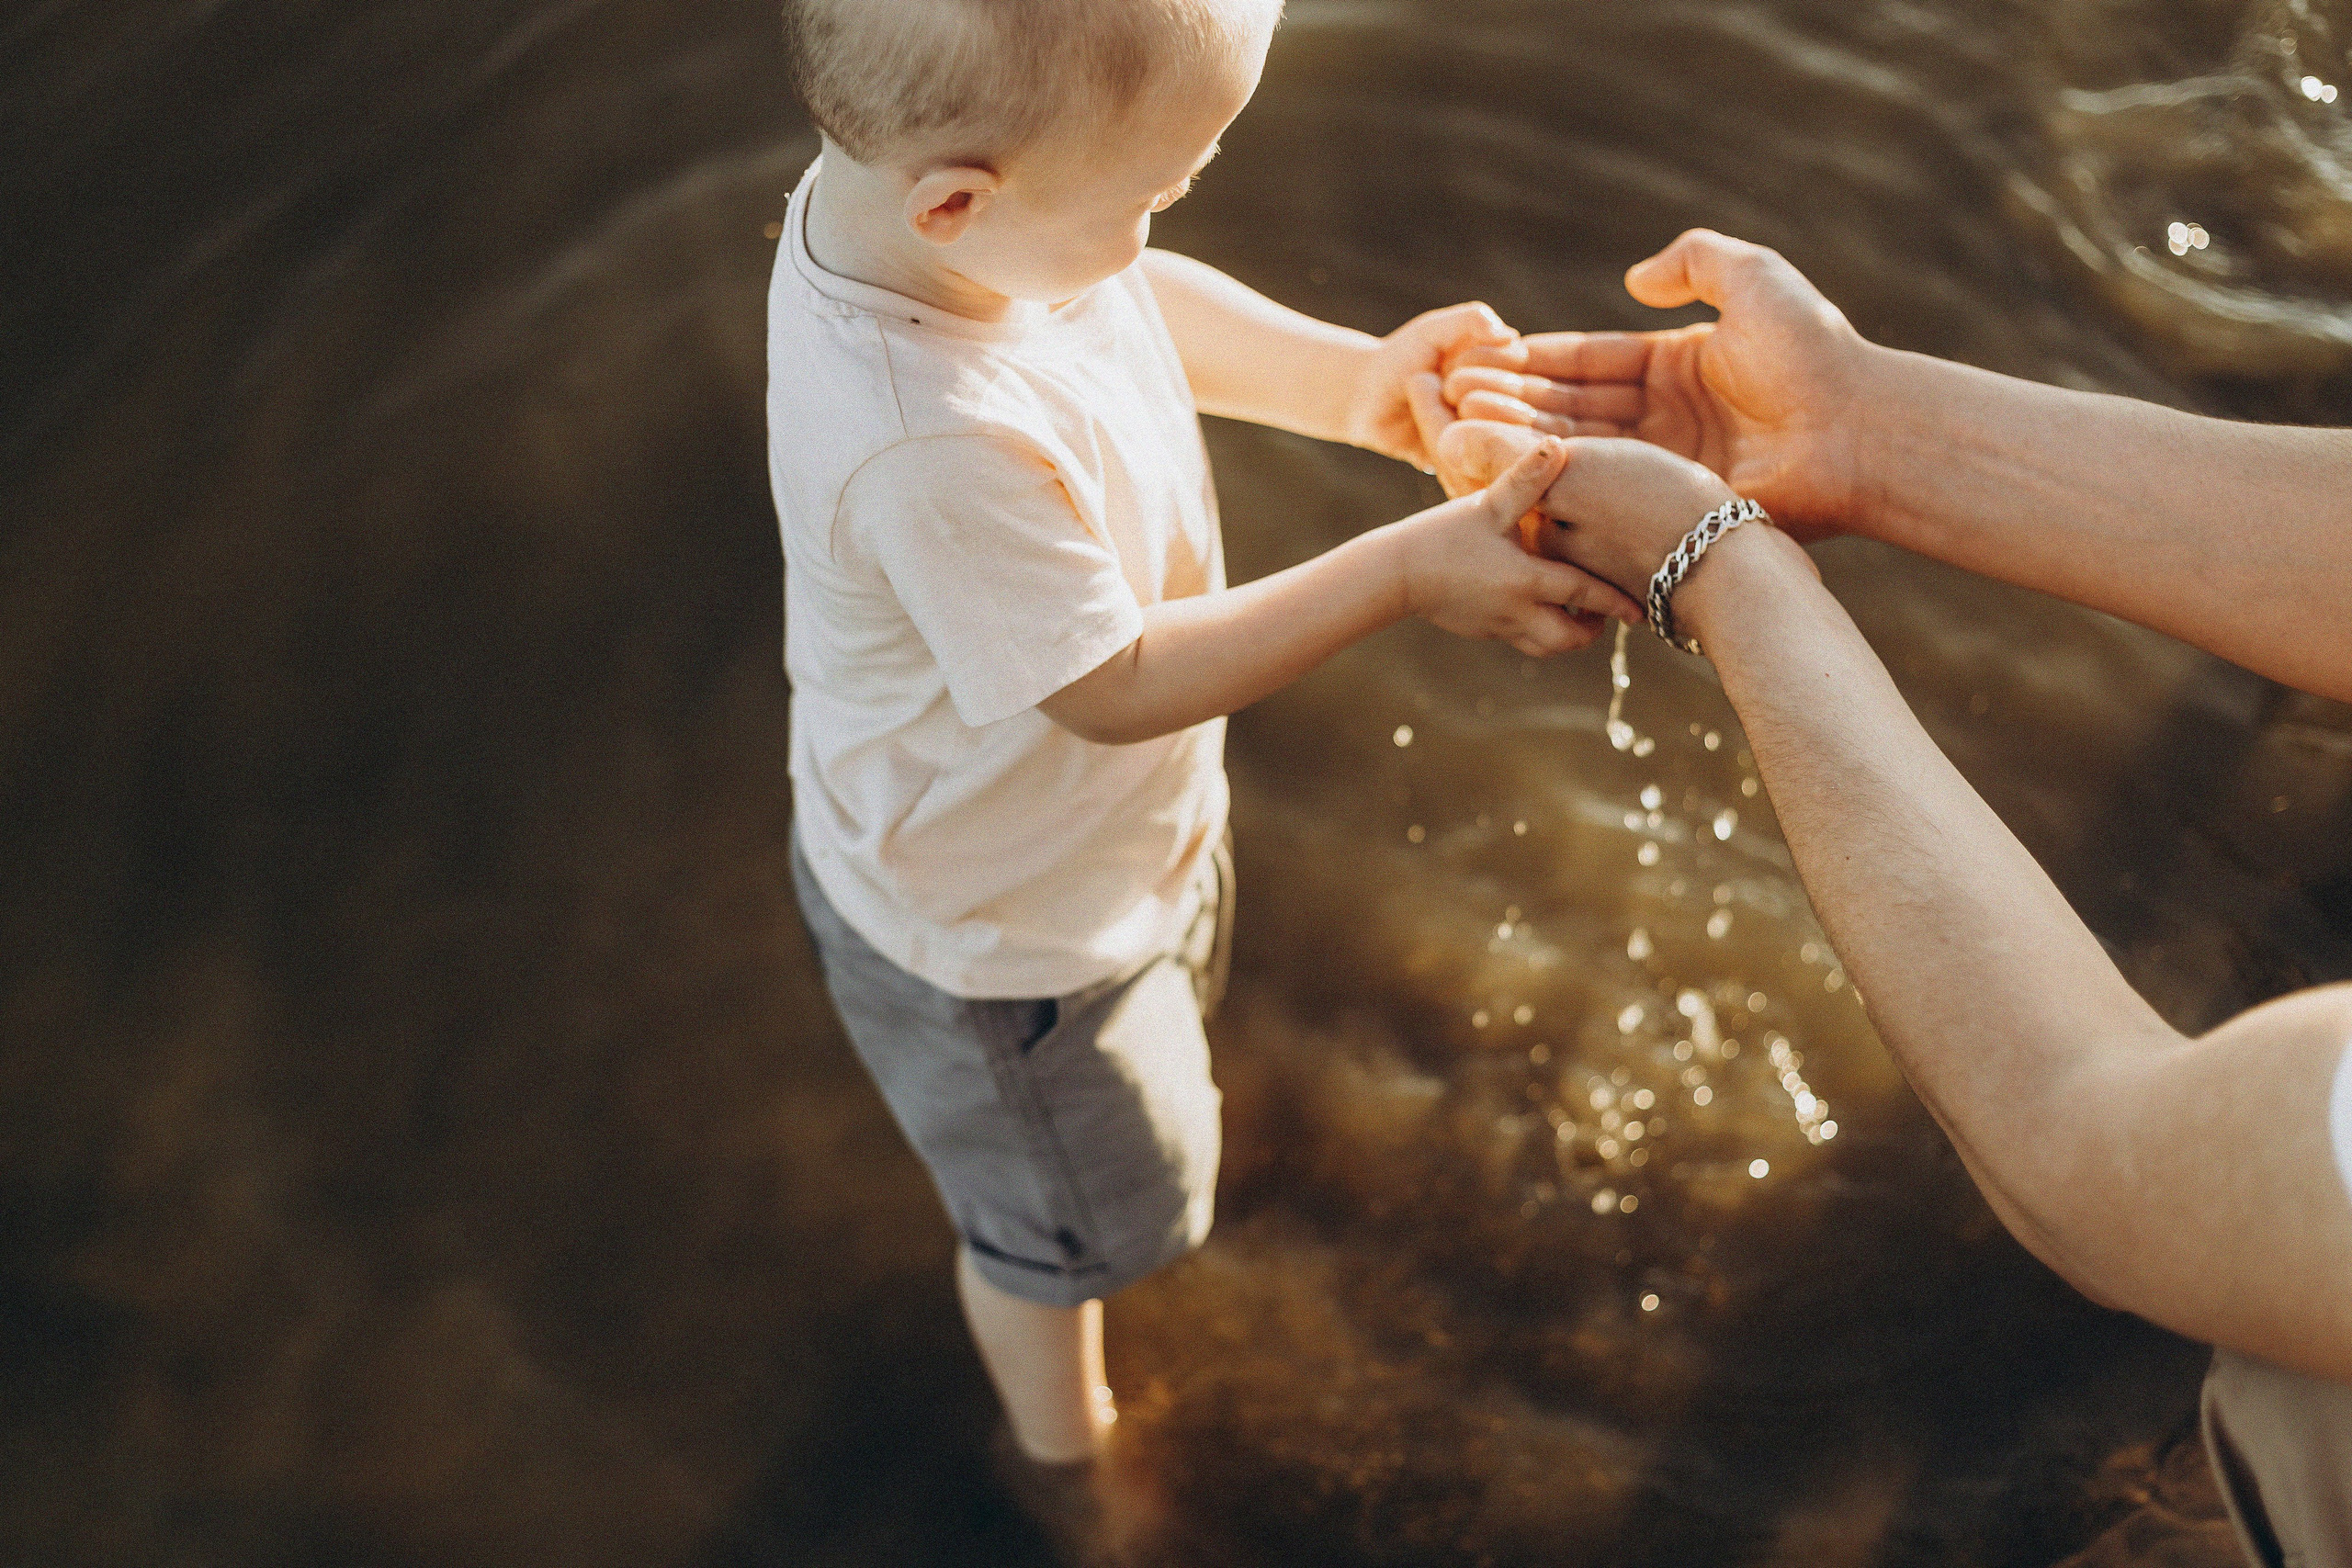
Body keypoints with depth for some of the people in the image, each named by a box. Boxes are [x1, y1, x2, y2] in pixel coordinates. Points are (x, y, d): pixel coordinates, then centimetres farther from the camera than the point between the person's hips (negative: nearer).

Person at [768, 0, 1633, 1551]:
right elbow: (1113, 686, -33)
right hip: (999, 930, -8)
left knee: (1168, 1014, 39)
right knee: (1073, 1215, 22)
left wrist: (1345, 379, -15)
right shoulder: (935, 449, -47)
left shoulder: (908, 173, -21)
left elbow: (1146, 304, -2)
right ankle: (1067, 1455, 57)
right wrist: (1407, 569, -31)